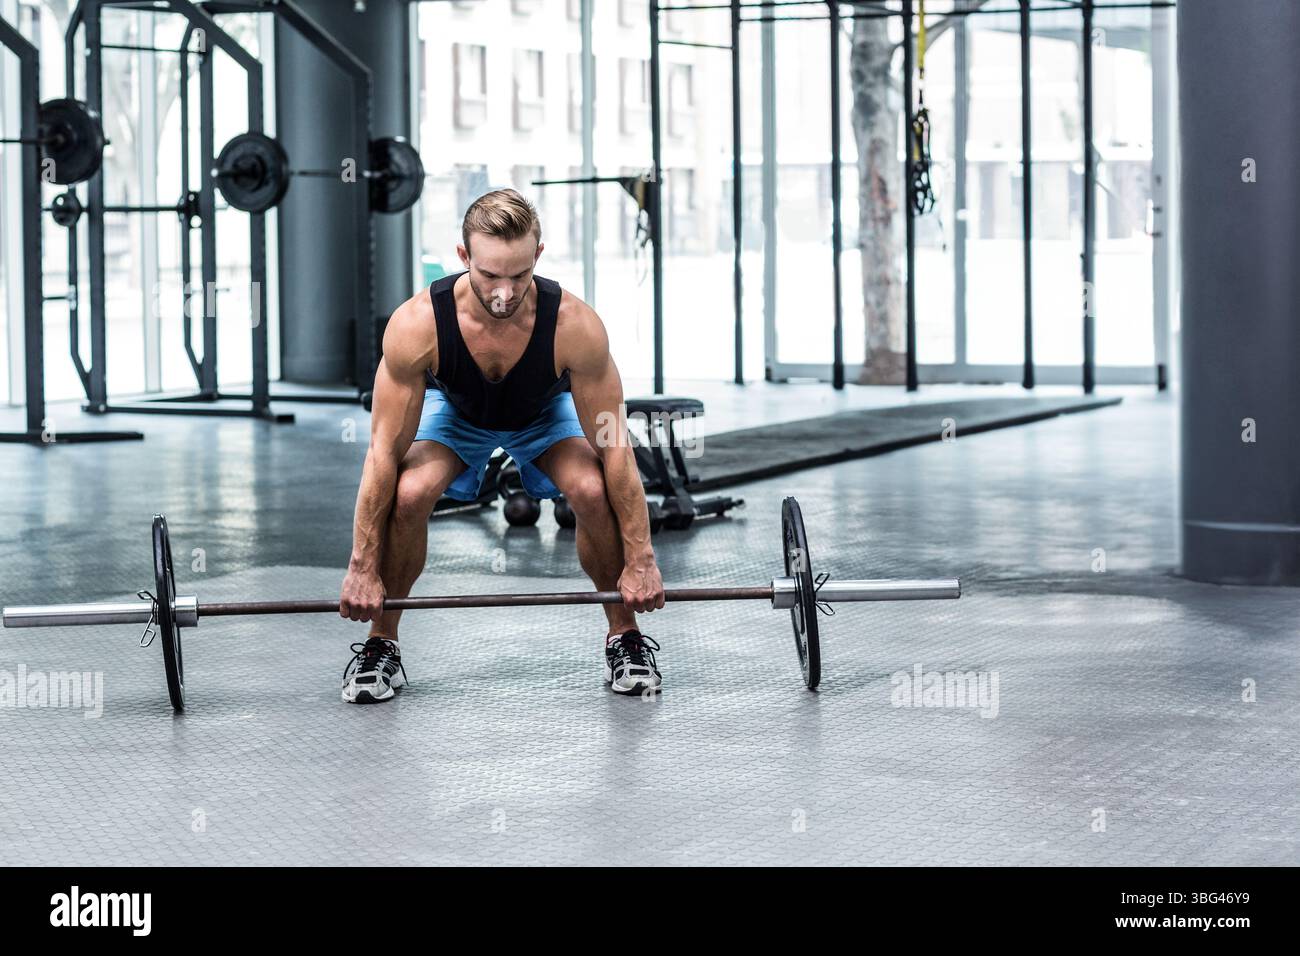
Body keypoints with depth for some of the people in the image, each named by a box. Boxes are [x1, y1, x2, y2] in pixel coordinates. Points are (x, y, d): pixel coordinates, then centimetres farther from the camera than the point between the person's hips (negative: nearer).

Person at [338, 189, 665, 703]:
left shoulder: (575, 326, -38)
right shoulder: (417, 325, -38)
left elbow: (614, 447, -28)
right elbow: (385, 453, -30)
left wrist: (640, 559, -25)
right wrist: (363, 568, -28)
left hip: (545, 411, 0)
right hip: (455, 409, 0)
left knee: (594, 491, -28)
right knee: (408, 493, -28)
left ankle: (624, 638, -4)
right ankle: (380, 646, -6)